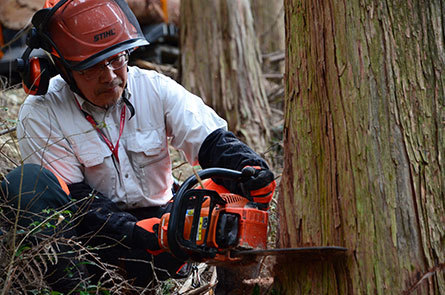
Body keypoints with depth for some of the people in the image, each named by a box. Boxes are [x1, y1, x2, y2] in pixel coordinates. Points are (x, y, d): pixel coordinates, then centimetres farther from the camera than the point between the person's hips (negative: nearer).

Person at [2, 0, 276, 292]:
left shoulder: (156, 88, -3)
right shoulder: (41, 114, -10)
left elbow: (214, 141, -11)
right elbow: (75, 199, -14)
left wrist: (250, 169, -34)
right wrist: (137, 235, -29)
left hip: (156, 220, 2)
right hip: (91, 233, -2)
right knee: (25, 182, -28)